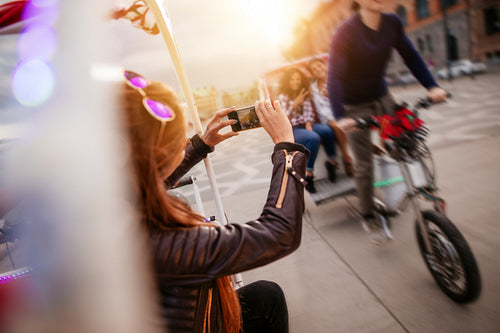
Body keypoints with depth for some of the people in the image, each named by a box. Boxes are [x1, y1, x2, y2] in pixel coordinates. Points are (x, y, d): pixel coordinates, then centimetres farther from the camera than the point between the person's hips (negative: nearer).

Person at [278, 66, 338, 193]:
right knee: (314, 138, -34)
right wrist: (296, 104, -21)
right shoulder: (282, 98, 2)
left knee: (326, 130, -27)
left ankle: (332, 162, -11)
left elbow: (309, 111, 8)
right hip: (291, 130, -4)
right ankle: (308, 175, -28)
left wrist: (308, 124, -11)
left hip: (306, 125, 4)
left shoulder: (305, 95, 17)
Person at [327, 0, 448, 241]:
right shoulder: (345, 33, -21)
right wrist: (340, 117, -39)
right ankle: (368, 217, 19)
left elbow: (410, 56, 0)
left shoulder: (392, 23, -6)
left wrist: (432, 86, -13)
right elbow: (334, 77, -27)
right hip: (355, 107, -5)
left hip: (381, 97, 5)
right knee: (364, 165, 1)